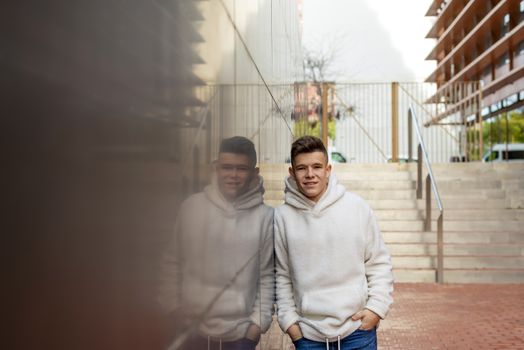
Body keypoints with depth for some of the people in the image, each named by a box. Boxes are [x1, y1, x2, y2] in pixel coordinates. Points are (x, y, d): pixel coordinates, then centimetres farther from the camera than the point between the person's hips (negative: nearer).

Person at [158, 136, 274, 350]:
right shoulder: (191, 207, -3)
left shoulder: (265, 217, -8)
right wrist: (173, 308, 1)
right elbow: (173, 263, 5)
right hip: (191, 332, 2)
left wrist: (258, 322, -5)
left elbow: (268, 275, -2)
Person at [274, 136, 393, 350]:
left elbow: (379, 263, 3)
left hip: (358, 329, 0)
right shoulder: (283, 216, -3)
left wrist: (377, 307, -5)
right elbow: (282, 276, 3)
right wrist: (288, 319, -1)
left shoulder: (357, 207, -3)